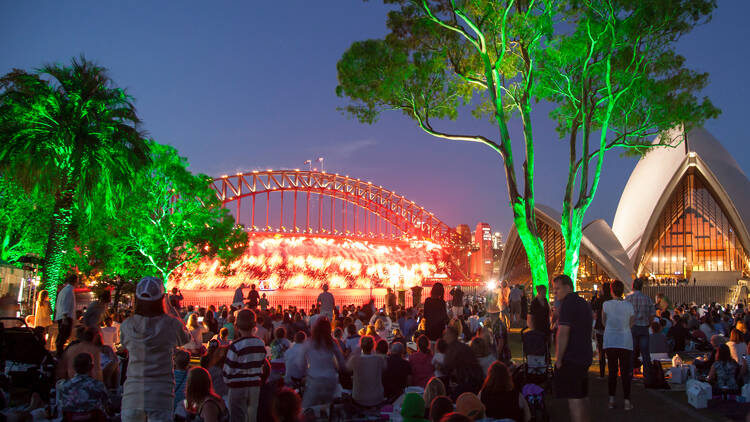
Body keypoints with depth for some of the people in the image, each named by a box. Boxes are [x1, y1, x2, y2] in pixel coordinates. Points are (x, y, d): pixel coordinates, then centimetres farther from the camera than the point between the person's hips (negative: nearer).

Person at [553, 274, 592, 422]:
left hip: (571, 358, -10)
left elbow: (563, 333, -21)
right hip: (585, 357, 10)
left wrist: (559, 359, -16)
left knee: (574, 399, -7)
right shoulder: (584, 303, 15)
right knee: (582, 396, 17)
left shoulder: (568, 303, -15)